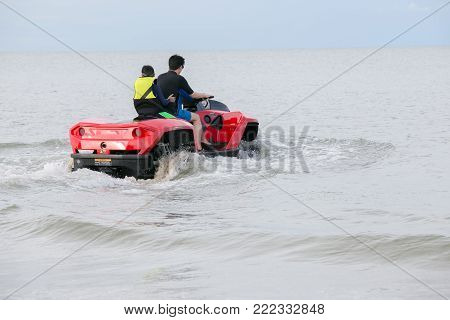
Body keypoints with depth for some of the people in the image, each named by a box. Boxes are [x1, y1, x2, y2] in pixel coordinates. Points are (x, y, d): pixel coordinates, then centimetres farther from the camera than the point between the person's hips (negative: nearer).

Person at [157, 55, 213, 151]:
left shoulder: (160, 77, 11)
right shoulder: (179, 79, -9)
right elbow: (192, 95, 0)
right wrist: (205, 95, 20)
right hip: (173, 112, -7)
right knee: (197, 118, 13)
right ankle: (198, 148, 5)